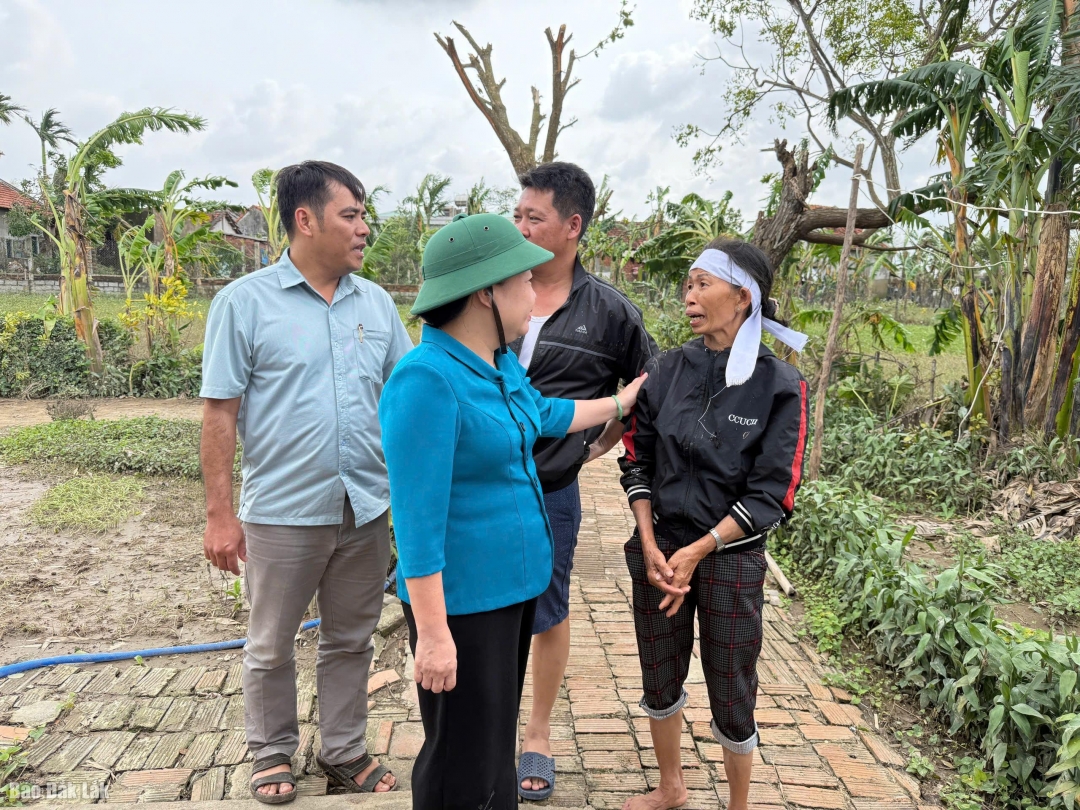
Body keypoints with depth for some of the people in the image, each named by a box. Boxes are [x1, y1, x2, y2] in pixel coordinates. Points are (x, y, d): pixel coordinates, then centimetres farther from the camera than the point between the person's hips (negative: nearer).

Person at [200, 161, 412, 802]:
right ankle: (273, 754, 37)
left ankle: (346, 752, 36)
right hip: (282, 511, -3)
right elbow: (221, 412, -7)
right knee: (272, 647, 15)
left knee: (351, 641, 17)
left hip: (367, 508, 4)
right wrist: (220, 514, -9)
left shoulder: (376, 303, 4)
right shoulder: (245, 302, -7)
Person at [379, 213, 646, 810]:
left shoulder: (499, 361, 4)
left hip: (512, 584, 9)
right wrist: (433, 633, -21)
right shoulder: (427, 379, -23)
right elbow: (418, 519, -23)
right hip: (462, 600, -9)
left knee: (498, 737, 24)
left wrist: (620, 403, 34)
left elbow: (543, 415, 25)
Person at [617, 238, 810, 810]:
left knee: (730, 697, 10)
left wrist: (697, 551, -15)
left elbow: (772, 493, -12)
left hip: (731, 559, -3)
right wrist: (650, 545, -8)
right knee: (659, 680, 18)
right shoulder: (668, 370, -1)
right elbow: (637, 461, 2)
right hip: (659, 549, 4)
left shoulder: (778, 386, -11)